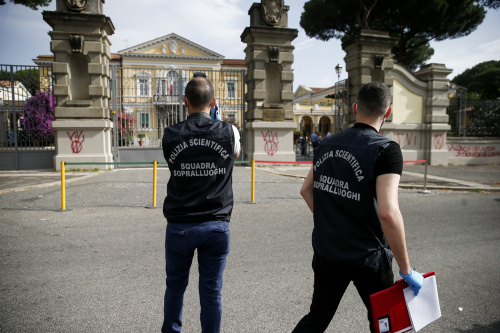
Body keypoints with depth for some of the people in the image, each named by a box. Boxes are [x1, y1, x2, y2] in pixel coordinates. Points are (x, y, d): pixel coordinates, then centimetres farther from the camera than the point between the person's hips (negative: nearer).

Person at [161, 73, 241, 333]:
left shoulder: (170, 135, -6)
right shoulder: (229, 132, -6)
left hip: (180, 225, 1)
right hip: (216, 226, 0)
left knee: (175, 287, 21)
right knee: (211, 292, 11)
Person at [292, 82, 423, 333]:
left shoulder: (326, 145, 1)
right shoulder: (385, 150, -17)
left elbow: (306, 190, 10)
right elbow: (388, 212, -27)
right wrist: (406, 270, -18)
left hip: (326, 253, 5)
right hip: (366, 257, -4)